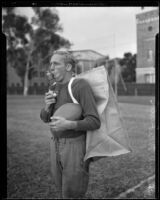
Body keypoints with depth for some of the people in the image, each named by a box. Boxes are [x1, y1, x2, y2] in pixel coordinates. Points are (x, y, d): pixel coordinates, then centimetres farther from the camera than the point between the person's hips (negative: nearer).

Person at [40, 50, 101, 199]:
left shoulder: (81, 85, -17)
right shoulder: (55, 88, 6)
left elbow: (94, 122, -20)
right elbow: (45, 118, 12)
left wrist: (68, 125, -34)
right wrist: (47, 106, -11)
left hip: (76, 146, -7)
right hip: (57, 145, 7)